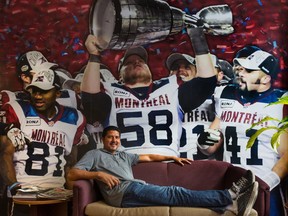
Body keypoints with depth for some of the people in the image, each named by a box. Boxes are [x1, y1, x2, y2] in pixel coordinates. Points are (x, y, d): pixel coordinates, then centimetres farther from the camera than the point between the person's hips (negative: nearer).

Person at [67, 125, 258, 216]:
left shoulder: (124, 156, 35)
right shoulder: (94, 154, 17)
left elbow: (149, 157, 41)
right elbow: (72, 174, 3)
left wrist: (173, 157, 34)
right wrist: (99, 174, -11)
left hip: (137, 189, 7)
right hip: (123, 191, -7)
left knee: (172, 194, -19)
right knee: (174, 193, -22)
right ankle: (229, 196, -32)